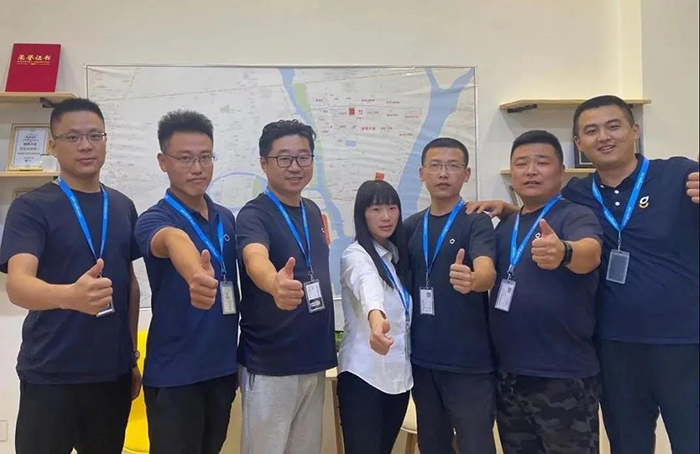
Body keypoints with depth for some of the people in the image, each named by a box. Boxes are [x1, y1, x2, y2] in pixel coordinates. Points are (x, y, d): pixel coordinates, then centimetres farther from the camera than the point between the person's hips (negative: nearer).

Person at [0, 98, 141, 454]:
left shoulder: (123, 207, 5)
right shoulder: (31, 207, -8)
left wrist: (132, 354, 11)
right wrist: (71, 295, -43)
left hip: (113, 372, 4)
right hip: (50, 375, -4)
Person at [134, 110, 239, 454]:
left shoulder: (227, 218, 5)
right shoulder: (154, 219, -13)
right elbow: (174, 241, -38)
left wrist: (239, 357, 8)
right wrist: (195, 275, -61)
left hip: (223, 368, 6)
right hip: (174, 374, -5)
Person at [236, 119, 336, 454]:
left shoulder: (313, 211, 5)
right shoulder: (254, 215, -16)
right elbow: (255, 259, -38)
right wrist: (275, 284, -58)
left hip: (313, 360, 7)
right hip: (269, 365, -6)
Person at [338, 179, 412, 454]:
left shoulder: (398, 255, 9)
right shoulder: (355, 255, -13)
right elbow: (368, 286, -37)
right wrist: (376, 317, -56)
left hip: (400, 375, 7)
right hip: (364, 375, -7)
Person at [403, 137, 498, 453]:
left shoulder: (476, 222, -8)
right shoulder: (411, 226, 6)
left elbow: (487, 272, -26)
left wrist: (471, 280, -47)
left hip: (469, 361, -5)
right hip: (422, 359, 5)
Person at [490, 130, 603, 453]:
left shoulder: (576, 215, -9)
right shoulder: (504, 227, 9)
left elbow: (590, 254, -31)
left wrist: (563, 252, -52)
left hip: (564, 376, -6)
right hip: (508, 374, 6)